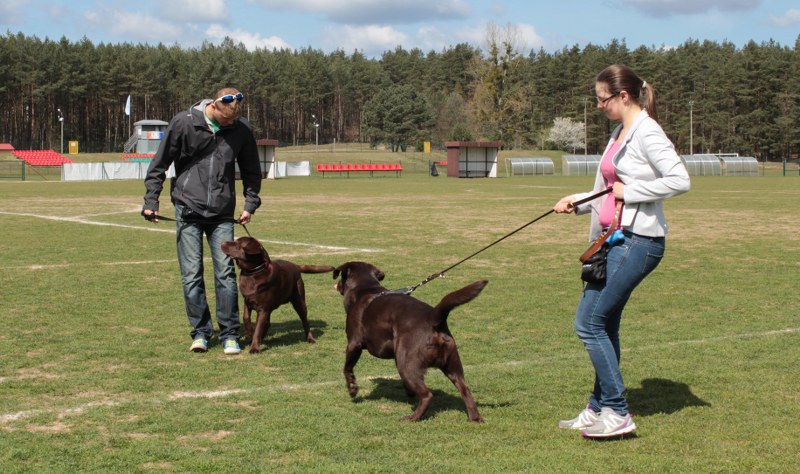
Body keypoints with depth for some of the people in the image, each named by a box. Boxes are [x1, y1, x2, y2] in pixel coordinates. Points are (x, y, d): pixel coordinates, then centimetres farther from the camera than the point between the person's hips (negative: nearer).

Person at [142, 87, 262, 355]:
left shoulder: (241, 130, 0)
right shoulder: (183, 123, -7)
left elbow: (251, 170, 15)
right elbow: (159, 164, 0)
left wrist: (251, 203, 9)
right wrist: (151, 201, -2)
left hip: (222, 212, 1)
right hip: (188, 210, -1)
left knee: (226, 271, -3)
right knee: (191, 274, -1)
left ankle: (229, 335, 4)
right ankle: (201, 332, 11)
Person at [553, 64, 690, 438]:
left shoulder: (647, 133, -12)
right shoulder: (620, 134, 17)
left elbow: (680, 180, -21)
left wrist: (630, 191, -16)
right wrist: (578, 202, 10)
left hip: (638, 241, -10)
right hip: (615, 239, 10)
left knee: (588, 323, -10)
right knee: (604, 325, 12)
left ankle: (617, 413, -3)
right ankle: (598, 409, 21)